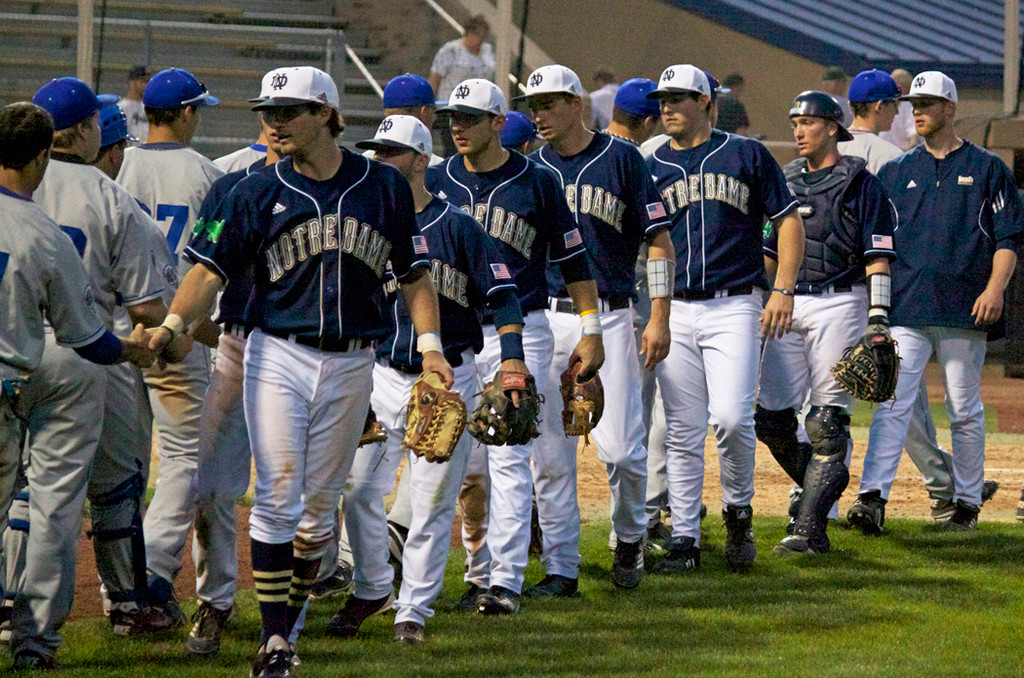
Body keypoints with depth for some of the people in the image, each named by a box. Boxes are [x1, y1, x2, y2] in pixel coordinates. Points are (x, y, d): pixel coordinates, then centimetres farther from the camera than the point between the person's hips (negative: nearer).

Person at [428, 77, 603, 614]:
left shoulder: (537, 182, -2)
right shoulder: (436, 182, 6)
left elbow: (573, 257, 4)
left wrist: (591, 332, 0)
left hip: (518, 336, -4)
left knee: (508, 459, -10)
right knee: (463, 462, 7)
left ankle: (506, 581, -11)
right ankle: (479, 570, 18)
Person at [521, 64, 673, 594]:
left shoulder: (620, 159, -1)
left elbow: (659, 241, 0)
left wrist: (659, 318, -7)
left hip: (607, 317, -4)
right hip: (543, 320, 4)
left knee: (618, 445, -9)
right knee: (549, 451, 2)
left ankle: (630, 536, 18)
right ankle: (560, 567, 8)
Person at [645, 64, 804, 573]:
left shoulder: (745, 155, 6)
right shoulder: (651, 168, 12)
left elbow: (788, 221, 6)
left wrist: (783, 290, -5)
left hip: (735, 307, -3)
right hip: (674, 311, 3)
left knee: (731, 416, -17)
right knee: (683, 431, 1)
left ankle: (738, 510, 6)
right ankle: (684, 538, 7)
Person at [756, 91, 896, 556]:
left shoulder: (860, 183, -1)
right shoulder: (785, 183, 16)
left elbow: (878, 255, -5)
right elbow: (768, 252, 21)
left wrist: (878, 316, -13)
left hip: (838, 304, -6)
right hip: (789, 305, 6)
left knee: (828, 421, -9)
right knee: (770, 415, 1)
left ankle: (810, 528, -12)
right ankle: (819, 490, 22)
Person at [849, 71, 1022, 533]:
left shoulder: (986, 169, 6)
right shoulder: (896, 172, 14)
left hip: (964, 310, -2)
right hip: (906, 308, 2)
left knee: (964, 410, 5)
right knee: (891, 403, -11)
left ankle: (967, 503, 15)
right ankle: (872, 498, -21)